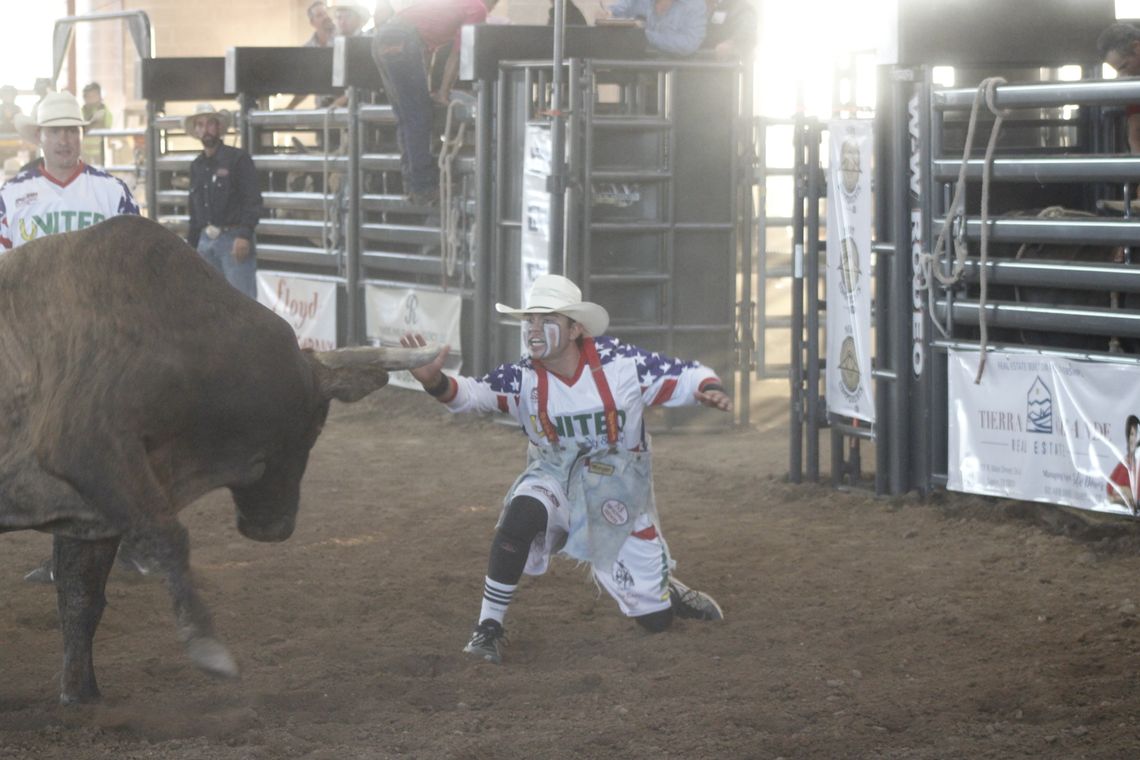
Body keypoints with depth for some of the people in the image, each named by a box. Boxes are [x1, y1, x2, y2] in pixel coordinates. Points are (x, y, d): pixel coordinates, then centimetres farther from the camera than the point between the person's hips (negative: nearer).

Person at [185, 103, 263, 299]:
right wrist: (191, 243, 17)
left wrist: (244, 235, -19)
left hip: (233, 239, -6)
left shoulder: (237, 158, -3)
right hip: (206, 240, 7)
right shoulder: (196, 166, 16)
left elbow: (253, 201, -9)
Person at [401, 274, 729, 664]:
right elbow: (472, 393, -32)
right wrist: (435, 380, -53)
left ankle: (664, 589, 45)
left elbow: (686, 375, -11)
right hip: (555, 481, 0)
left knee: (655, 620, 4)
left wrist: (710, 389, -33)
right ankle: (488, 628, -23)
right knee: (520, 515, -37)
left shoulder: (619, 362, -18)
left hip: (618, 497, 0)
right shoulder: (523, 378, -15)